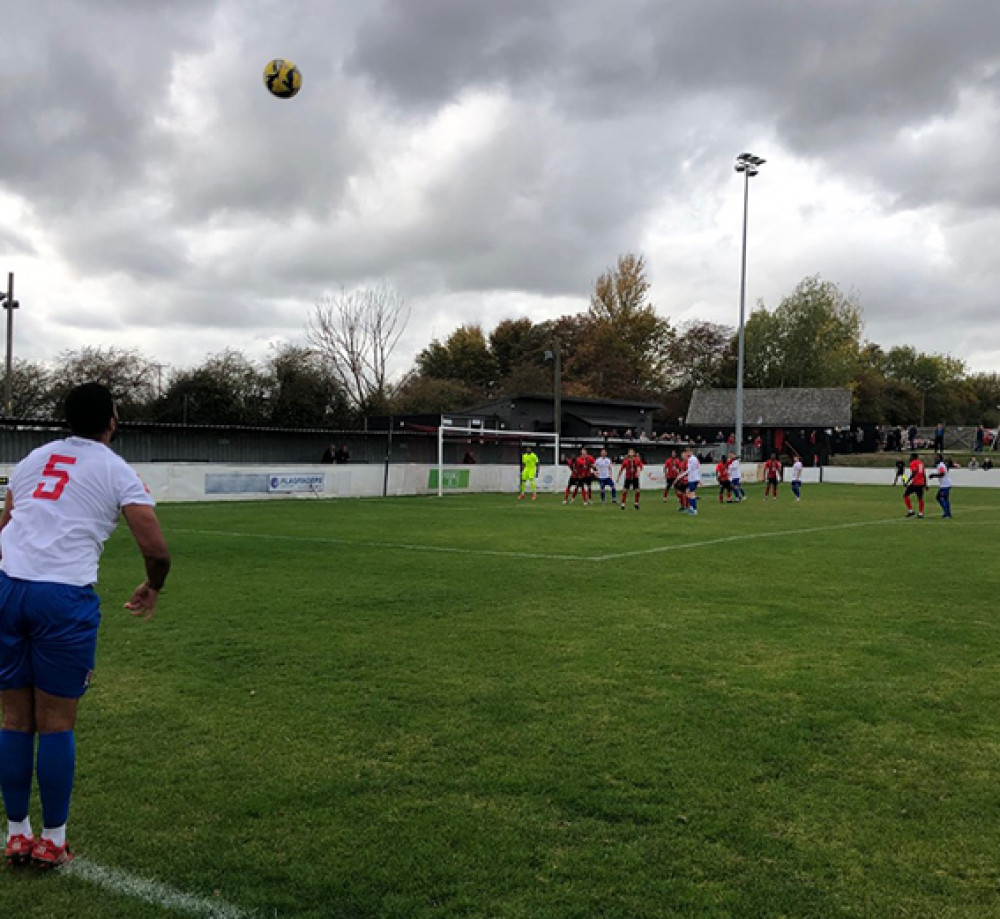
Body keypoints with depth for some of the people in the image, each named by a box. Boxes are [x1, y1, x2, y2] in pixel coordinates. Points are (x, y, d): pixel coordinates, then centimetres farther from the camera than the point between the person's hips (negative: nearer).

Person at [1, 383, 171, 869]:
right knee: (57, 723, 7)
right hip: (64, 596, -4)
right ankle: (52, 841, 18)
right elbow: (155, 550, -3)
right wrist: (152, 587, 17)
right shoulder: (118, 472, 4)